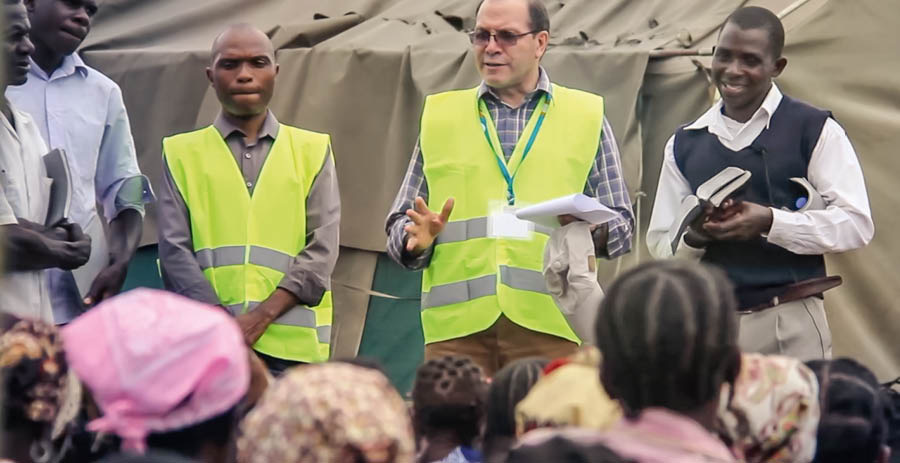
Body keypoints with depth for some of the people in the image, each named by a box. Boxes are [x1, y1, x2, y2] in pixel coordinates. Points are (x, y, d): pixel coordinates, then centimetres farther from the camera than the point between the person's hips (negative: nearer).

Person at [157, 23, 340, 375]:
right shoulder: (183, 152, 13)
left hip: (291, 345, 0)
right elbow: (174, 250, 4)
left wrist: (262, 316, -10)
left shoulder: (312, 151, 14)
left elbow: (322, 249, 4)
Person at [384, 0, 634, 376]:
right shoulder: (440, 116, 17)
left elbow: (621, 228, 12)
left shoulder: (586, 116, 14)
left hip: (550, 326, -1)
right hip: (456, 325, 1)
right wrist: (417, 238, -7)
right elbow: (398, 226, 16)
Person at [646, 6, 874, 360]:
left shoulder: (815, 131, 2)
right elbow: (660, 242, 14)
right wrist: (694, 237, -9)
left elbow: (856, 223, -6)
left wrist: (770, 222, -16)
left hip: (789, 324, -3)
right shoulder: (685, 144, 14)